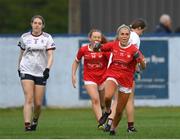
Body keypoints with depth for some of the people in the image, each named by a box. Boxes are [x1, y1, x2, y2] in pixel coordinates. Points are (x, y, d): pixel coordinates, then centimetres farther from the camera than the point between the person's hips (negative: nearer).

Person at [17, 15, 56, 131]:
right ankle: (27, 124, -22)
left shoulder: (47, 38, 2)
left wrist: (48, 68, -18)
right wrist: (19, 67, 23)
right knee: (29, 99, -16)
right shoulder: (24, 37, 7)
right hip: (26, 71, 0)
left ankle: (35, 121, 29)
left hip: (41, 73, 0)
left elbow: (50, 55, -4)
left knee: (38, 103, 1)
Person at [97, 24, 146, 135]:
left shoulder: (134, 49, -11)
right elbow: (101, 48, 16)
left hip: (126, 80, 0)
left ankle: (113, 128, 33)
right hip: (113, 75, 0)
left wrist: (140, 59, -36)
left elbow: (143, 66, -16)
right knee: (108, 96, -32)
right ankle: (107, 111, 1)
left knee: (119, 111, 5)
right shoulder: (113, 45, -3)